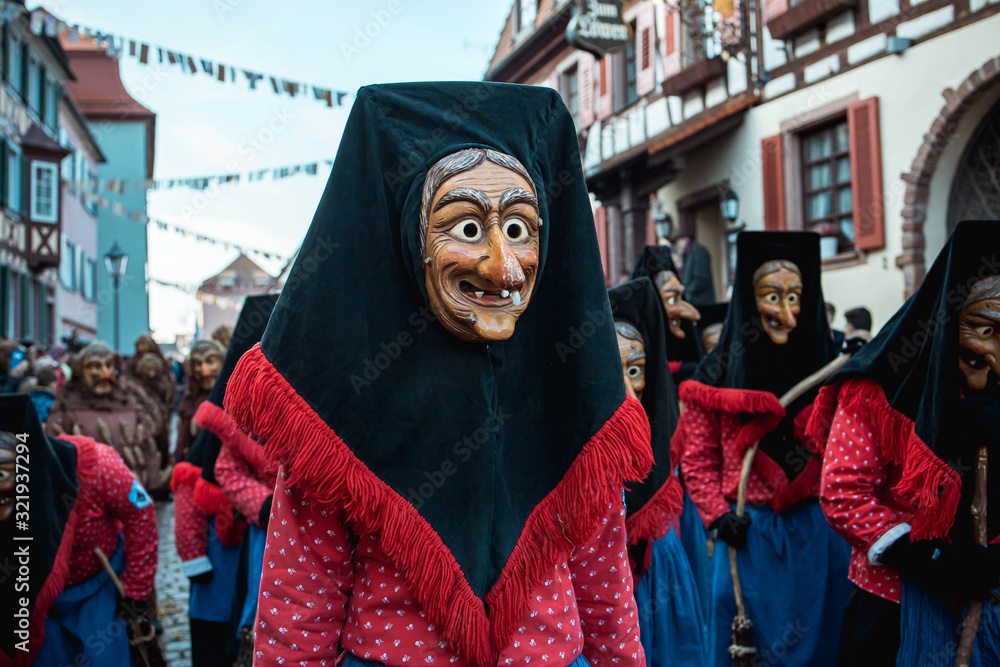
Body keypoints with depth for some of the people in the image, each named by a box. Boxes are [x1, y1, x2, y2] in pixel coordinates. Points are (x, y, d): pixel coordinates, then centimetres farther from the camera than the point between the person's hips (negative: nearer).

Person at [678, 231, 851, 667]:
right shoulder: (719, 378, -4)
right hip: (749, 535, -2)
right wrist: (718, 516, -11)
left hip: (818, 533, 3)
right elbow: (698, 460, 0)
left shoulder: (826, 370, 4)